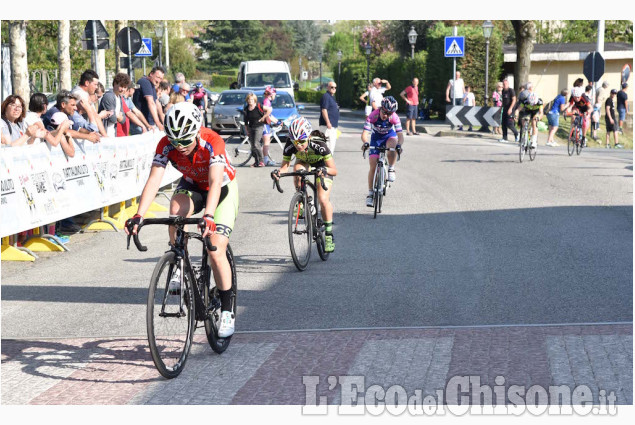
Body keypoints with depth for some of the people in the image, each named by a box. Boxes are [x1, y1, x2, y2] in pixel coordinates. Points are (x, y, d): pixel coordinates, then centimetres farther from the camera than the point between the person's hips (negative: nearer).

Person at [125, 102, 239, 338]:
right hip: (192, 186, 3)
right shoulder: (166, 145, -25)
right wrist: (138, 216, -46)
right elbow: (154, 179, -32)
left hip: (223, 189, -3)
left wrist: (208, 216, -62)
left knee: (216, 252, -15)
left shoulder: (212, 142, -35)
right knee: (176, 211, -34)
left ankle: (227, 311, -1)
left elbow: (215, 183, -46)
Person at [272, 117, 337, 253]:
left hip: (322, 164, -3)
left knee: (323, 200, -18)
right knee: (298, 170, -35)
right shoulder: (290, 146, -31)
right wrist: (278, 172, -43)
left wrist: (324, 170, -56)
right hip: (304, 162, 3)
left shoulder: (319, 145, -39)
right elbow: (285, 166, -21)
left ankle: (329, 235, -3)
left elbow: (334, 170, -35)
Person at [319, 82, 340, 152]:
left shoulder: (332, 97, 19)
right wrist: (328, 122, -26)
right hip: (327, 125, -11)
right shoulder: (326, 96, -12)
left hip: (333, 125, 11)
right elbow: (324, 110, -20)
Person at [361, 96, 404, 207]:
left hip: (389, 136, 0)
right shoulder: (373, 116, -30)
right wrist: (365, 143, -56)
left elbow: (400, 134, -33)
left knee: (393, 144, -38)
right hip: (376, 138, 0)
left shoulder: (394, 118, -28)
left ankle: (391, 169, -15)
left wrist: (399, 145, -54)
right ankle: (370, 194, 3)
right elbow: (365, 133, -35)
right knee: (373, 166, -8)